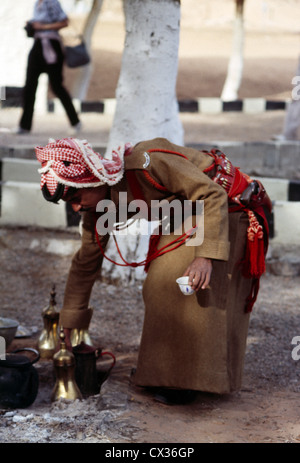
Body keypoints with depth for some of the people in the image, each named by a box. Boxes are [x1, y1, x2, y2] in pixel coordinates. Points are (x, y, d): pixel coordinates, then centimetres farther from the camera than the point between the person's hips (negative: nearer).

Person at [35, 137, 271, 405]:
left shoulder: (147, 162, -33)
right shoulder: (100, 204, -6)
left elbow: (213, 196, -30)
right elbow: (86, 262, 5)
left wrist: (206, 255, -38)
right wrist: (69, 326, 8)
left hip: (227, 210, -8)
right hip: (186, 219, 8)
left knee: (201, 292, -17)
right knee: (161, 286, 1)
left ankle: (191, 380, -8)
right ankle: (163, 371, 12)